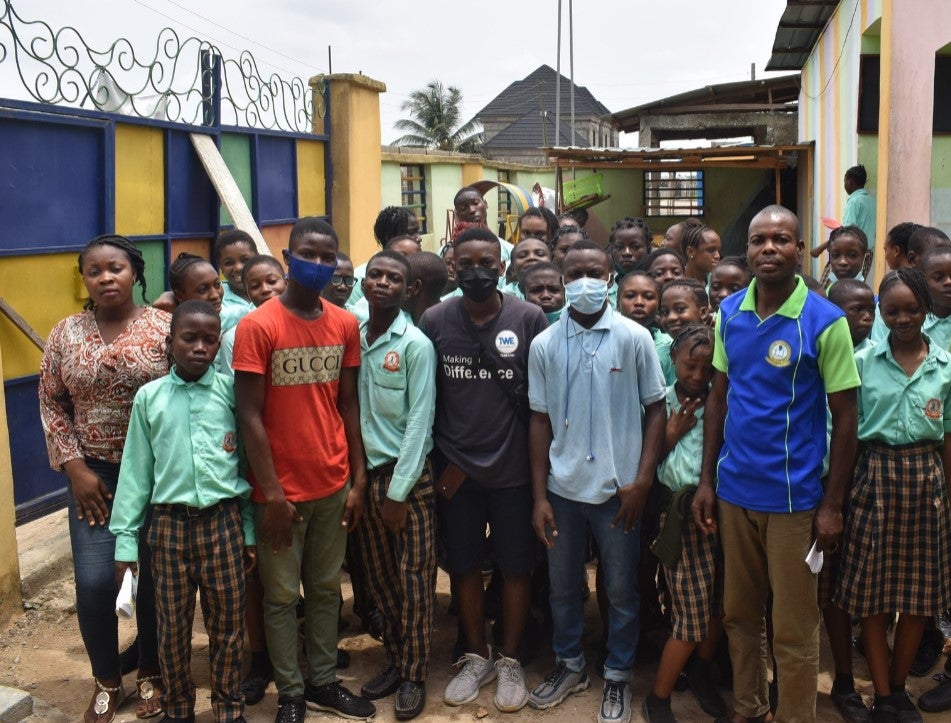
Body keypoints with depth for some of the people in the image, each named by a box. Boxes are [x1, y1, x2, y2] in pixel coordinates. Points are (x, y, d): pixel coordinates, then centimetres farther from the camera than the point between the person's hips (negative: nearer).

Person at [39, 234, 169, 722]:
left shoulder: (165, 327, -6)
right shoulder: (65, 335, 2)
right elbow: (52, 405, 5)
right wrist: (75, 468, -4)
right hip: (93, 474, 2)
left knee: (156, 578, 8)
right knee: (93, 583, -2)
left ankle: (152, 674, 31)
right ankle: (106, 680, 23)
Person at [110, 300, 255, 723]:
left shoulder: (230, 391, 0)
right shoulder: (149, 397, 1)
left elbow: (247, 460, 3)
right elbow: (135, 471, 4)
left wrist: (250, 529, 4)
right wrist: (126, 538, 1)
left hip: (224, 520, 0)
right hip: (169, 523, 1)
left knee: (227, 623, 10)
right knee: (173, 625, 12)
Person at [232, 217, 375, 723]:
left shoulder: (346, 325, 3)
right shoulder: (256, 326, -12)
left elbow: (348, 404, 7)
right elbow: (249, 415, -12)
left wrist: (358, 480, 5)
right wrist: (272, 492, -14)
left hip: (334, 485, 5)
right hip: (282, 489, -4)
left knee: (326, 589, 17)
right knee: (282, 596, 10)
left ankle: (323, 681, 32)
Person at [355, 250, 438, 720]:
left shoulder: (416, 345, -10)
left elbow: (420, 421, -12)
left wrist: (399, 491, -14)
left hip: (409, 477, -4)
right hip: (366, 472, 5)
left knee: (413, 581, 4)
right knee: (378, 578, 14)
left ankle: (413, 675, 18)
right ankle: (395, 659, 30)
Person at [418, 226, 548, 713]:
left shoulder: (529, 318, -7)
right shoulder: (434, 320, -3)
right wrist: (443, 460, 1)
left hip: (514, 468, -1)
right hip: (455, 468, 2)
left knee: (515, 565, 10)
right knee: (464, 564, 13)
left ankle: (509, 660, 29)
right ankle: (476, 657, 33)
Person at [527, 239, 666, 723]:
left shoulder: (634, 338, -6)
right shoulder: (544, 344, -1)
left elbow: (656, 410, -1)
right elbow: (540, 420, 3)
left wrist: (642, 480, -8)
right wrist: (539, 496, 0)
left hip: (618, 489, -2)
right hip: (562, 488, 2)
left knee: (621, 590, 11)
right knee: (562, 587, 16)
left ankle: (617, 676, 30)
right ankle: (569, 664, 37)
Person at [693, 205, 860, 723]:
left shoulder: (825, 321, -11)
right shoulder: (729, 312, 2)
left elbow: (845, 417, -7)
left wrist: (832, 505, -8)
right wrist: (706, 480, 6)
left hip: (794, 498, -4)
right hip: (734, 491, 4)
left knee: (793, 629, 7)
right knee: (739, 614, 17)